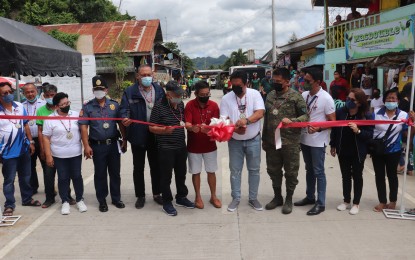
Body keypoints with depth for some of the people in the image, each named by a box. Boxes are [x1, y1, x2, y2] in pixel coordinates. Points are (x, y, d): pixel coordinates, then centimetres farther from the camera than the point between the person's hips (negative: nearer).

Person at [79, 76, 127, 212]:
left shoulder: (114, 104, 3)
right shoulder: (87, 107, -2)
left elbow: (121, 123, 7)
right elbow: (83, 127, -4)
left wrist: (124, 140, 4)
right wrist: (86, 146, -11)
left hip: (113, 144, 2)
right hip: (97, 146, -1)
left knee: (115, 172, 11)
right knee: (100, 174, 8)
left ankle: (116, 198, 25)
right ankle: (102, 201, 21)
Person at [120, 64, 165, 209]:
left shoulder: (159, 90, 5)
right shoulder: (129, 92, -5)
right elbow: (124, 108, -11)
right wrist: (125, 118, -32)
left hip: (156, 135, 2)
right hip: (138, 136, -2)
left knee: (156, 166, 14)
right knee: (138, 168, 10)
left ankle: (157, 194, 30)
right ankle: (140, 196, 25)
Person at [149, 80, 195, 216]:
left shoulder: (181, 104, 7)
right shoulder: (159, 106, -13)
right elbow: (151, 128, -11)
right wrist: (164, 130, -27)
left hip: (181, 146, 7)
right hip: (166, 148, -6)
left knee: (181, 174, 18)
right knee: (166, 176, 5)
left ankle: (181, 197, 36)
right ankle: (167, 203, 19)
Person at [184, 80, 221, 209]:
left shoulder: (214, 105, -5)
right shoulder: (189, 105, -11)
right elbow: (187, 124, -19)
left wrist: (209, 129, -29)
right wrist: (192, 128, -43)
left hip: (210, 145, 2)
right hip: (194, 146, -2)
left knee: (211, 172, 12)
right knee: (196, 172, 11)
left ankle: (213, 197, 28)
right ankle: (198, 197, 28)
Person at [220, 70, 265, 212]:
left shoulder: (255, 94, -9)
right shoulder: (226, 98, -6)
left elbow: (260, 113, -19)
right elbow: (224, 120, -10)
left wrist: (247, 120, -37)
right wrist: (235, 128, -30)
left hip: (253, 140, 0)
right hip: (235, 141, 1)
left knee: (254, 170, 10)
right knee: (235, 170, 9)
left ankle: (253, 198, 25)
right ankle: (236, 198, 24)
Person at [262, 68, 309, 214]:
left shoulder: (296, 96, -8)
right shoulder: (270, 96, 8)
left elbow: (305, 116, -9)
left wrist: (291, 120, -27)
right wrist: (264, 139, 13)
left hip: (290, 142, -5)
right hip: (272, 142, 5)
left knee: (291, 172, 8)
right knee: (273, 170, 15)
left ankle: (289, 199, 25)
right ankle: (277, 197, 33)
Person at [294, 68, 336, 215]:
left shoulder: (326, 98, -14)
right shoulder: (304, 95, 3)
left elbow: (332, 121, -12)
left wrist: (318, 128, -26)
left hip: (318, 141, -6)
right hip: (304, 139, 6)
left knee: (318, 172, 2)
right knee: (309, 170, 18)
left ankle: (321, 203, 13)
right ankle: (310, 197, 33)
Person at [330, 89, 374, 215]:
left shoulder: (367, 115, -14)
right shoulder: (340, 112, -7)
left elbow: (370, 134, -14)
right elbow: (334, 129, 1)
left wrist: (358, 131, -31)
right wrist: (333, 145, 5)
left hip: (358, 152, -3)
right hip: (343, 151, 3)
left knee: (357, 177, 12)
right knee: (345, 176, 15)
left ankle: (356, 203, 26)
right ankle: (346, 201, 31)